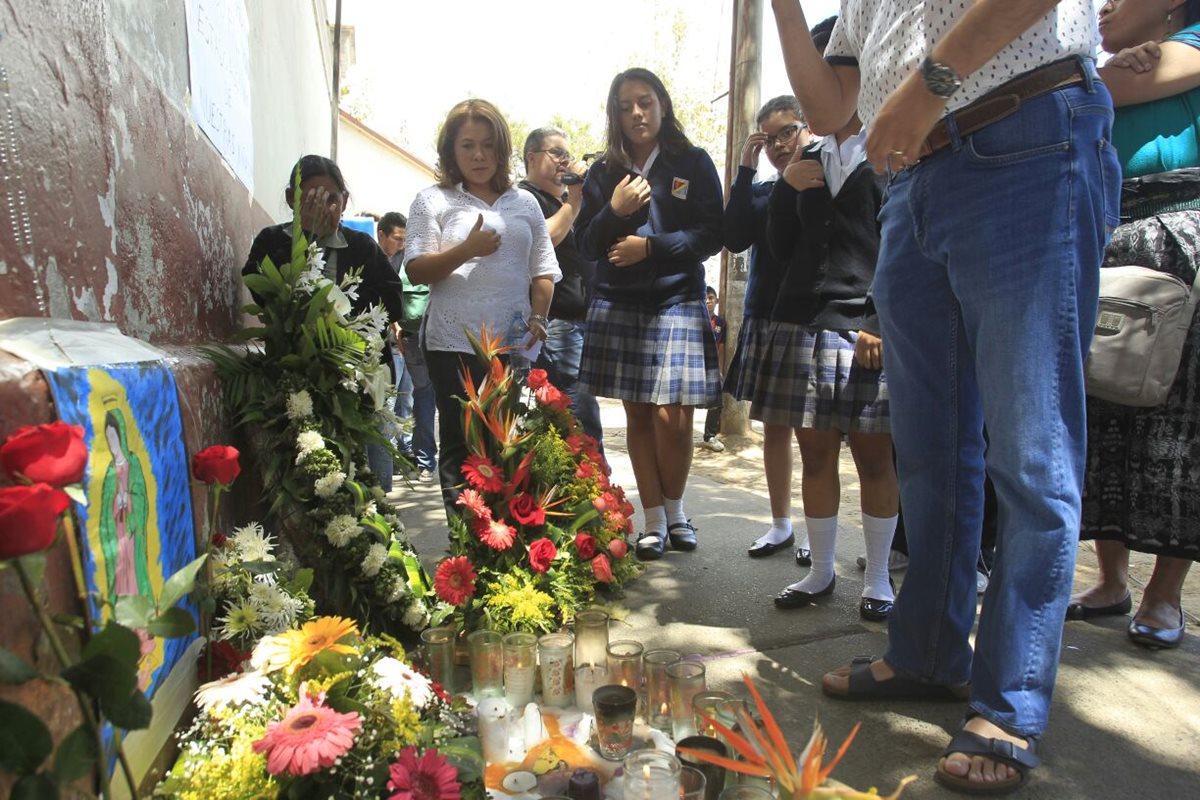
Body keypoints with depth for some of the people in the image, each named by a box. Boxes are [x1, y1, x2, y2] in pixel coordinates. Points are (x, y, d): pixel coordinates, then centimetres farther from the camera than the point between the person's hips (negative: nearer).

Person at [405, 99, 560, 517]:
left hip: (515, 345, 2)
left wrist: (538, 317, -1)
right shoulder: (433, 201, 8)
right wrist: (466, 250, -15)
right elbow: (416, 271, 0)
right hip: (454, 345, -2)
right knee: (461, 447, 3)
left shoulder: (525, 203, 17)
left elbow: (543, 270, 16)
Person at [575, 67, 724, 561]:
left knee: (671, 418, -8)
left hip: (678, 303, -2)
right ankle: (654, 521, 17)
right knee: (637, 414, 4)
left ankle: (674, 510, 17)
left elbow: (711, 236, -2)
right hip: (618, 306, 3)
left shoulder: (693, 163, 5)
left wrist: (650, 246, -12)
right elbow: (586, 246, 8)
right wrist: (614, 211, -10)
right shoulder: (603, 172, 12)